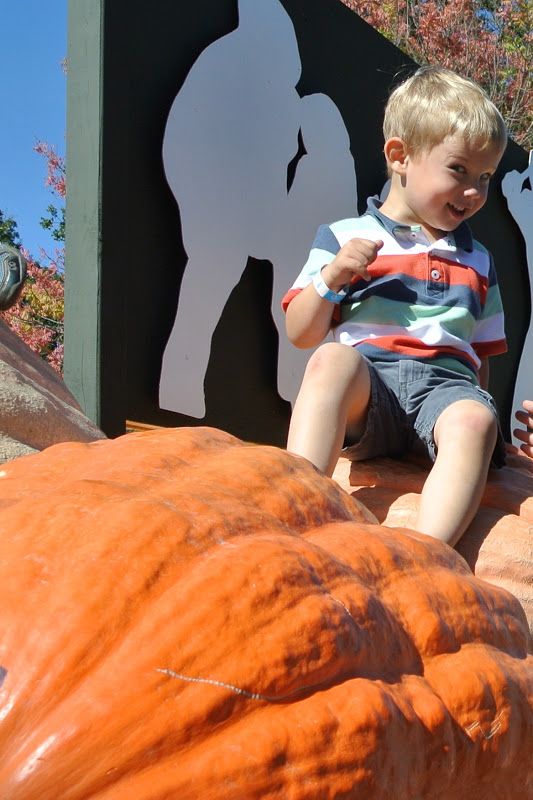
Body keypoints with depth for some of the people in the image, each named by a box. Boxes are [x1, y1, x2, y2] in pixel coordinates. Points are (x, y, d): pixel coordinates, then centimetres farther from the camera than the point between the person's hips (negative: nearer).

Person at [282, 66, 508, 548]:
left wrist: (477, 415, 10)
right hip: (367, 384, -2)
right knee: (333, 359, -36)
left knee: (475, 421, -33)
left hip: (447, 384, 2)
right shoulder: (344, 238, 15)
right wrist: (331, 277, -6)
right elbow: (301, 335, 9)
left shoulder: (477, 261, 27)